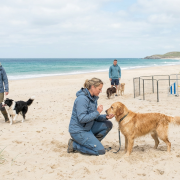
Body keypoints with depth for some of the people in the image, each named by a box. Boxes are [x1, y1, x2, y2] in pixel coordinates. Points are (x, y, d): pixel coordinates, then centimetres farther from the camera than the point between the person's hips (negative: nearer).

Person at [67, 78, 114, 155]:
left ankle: (91, 143, 8)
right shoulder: (82, 99, -23)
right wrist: (97, 112, -21)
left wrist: (106, 117, -7)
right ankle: (74, 145, 0)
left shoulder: (93, 98, 5)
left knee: (108, 124, 3)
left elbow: (94, 117, 10)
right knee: (100, 150, -11)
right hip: (78, 131, -9)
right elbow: (82, 119, -27)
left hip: (88, 127, 9)